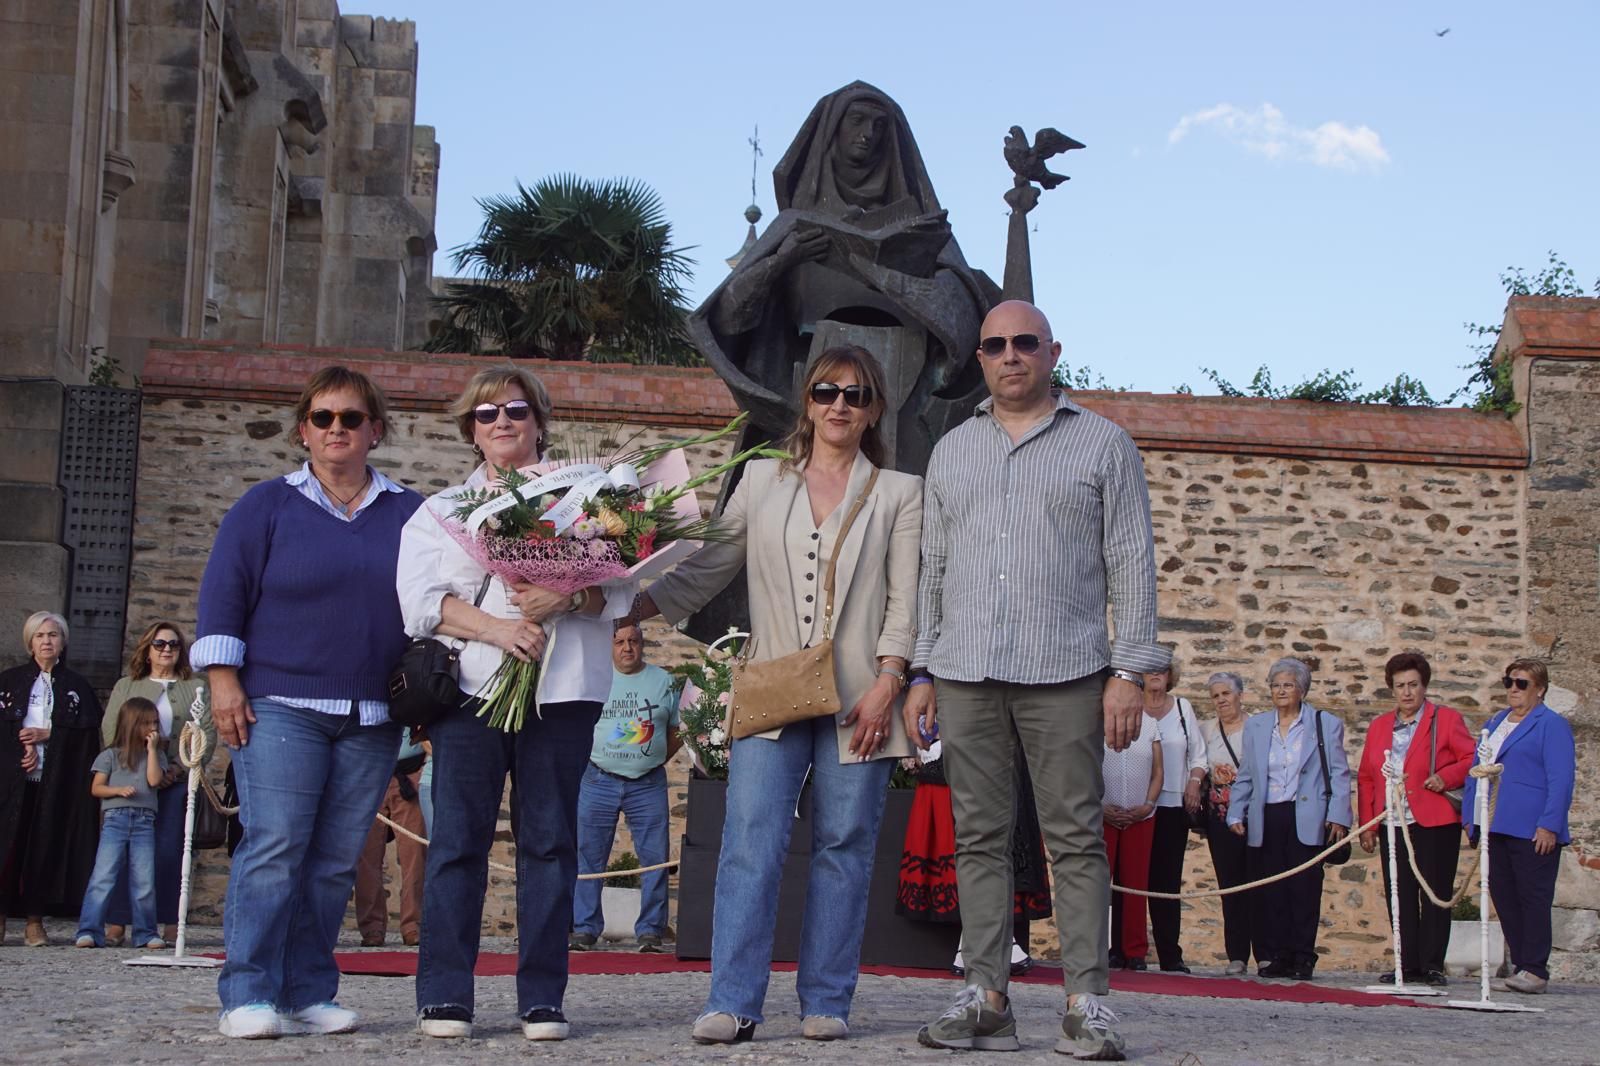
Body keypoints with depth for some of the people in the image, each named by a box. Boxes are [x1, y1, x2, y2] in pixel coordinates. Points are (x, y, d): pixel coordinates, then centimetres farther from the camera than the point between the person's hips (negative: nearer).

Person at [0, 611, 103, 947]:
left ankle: (35, 921, 0)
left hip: (57, 781, 0)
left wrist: (47, 734, -7)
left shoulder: (77, 686, 12)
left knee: (46, 845, -3)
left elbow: (88, 730, 2)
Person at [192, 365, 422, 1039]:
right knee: (273, 848, -12)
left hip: (372, 717, 3)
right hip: (279, 706, -3)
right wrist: (223, 680, -8)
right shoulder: (267, 505, 6)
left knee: (336, 860, 2)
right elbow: (223, 592, 1)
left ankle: (308, 995, 7)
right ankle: (248, 997, -9)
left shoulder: (408, 514, 13)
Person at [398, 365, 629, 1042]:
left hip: (561, 688, 0)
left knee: (549, 840, 0)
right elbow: (421, 598, 2)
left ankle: (542, 998, 3)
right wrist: (495, 628, -13)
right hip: (470, 683, 0)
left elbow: (620, 586, 3)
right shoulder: (441, 509, 17)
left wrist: (567, 598, -17)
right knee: (458, 839, -3)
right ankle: (443, 995, 1)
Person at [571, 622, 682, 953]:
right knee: (587, 858, 0)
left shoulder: (664, 681, 8)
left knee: (655, 859, -2)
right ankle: (584, 929, 6)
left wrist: (654, 761, 2)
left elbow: (677, 732, 11)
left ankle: (650, 931, 5)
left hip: (649, 784, 0)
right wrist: (596, 758, 0)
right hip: (599, 781, 0)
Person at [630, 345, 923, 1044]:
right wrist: (630, 603, -2)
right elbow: (706, 571, 12)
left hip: (857, 699, -1)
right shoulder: (762, 482, 14)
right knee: (751, 843, -9)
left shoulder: (898, 494, 9)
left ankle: (826, 1002, 8)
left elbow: (905, 600, 2)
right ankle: (733, 1003, -9)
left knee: (843, 846, 2)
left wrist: (887, 682, -10)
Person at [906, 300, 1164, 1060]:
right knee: (979, 838, 2)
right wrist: (922, 670, 9)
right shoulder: (952, 451, 18)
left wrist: (1129, 670, -6)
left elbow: (1132, 563, 2)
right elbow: (932, 569, 17)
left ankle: (1086, 1002, -2)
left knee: (1075, 838, -4)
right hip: (966, 674, 3)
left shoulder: (1102, 444, 7)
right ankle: (986, 1000, 5)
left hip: (1065, 673, -3)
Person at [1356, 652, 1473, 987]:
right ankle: (1408, 965, 11)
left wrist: (1446, 777, -16)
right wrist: (1367, 824, 8)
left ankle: (1432, 966, 4)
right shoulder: (1379, 727, 16)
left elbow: (1473, 759, 0)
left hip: (1436, 823, -4)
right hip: (1392, 826, 4)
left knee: (1435, 895, -2)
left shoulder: (1446, 720, 4)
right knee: (1398, 898, 4)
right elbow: (1366, 778, 15)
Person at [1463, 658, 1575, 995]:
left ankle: (1535, 970, -3)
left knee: (1533, 899, -5)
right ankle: (1519, 965, 13)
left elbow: (1561, 779, -10)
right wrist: (1470, 816, 14)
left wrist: (1549, 824, -17)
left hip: (1533, 831, -7)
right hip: (1497, 828, 7)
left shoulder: (1552, 725, -4)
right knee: (1504, 897, 7)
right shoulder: (1494, 723, 19)